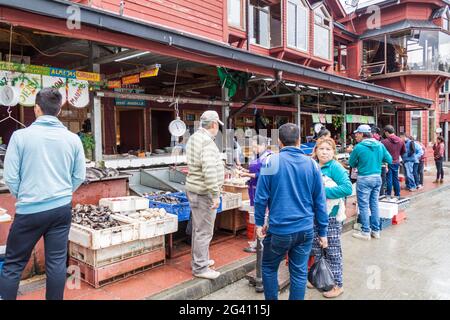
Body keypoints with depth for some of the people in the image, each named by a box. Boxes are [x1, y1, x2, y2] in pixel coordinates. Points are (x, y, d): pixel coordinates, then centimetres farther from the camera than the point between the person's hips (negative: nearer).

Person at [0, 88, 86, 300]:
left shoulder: (21, 136, -8)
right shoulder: (72, 139, -1)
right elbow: (79, 176, 4)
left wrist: (23, 197, 12)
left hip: (30, 210, -2)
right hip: (62, 208, 3)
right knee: (57, 262, 11)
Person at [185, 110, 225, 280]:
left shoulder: (194, 138, 11)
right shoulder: (207, 141, -20)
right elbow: (209, 170, -29)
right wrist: (215, 194, -24)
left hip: (194, 189, 10)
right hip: (203, 192, -10)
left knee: (199, 228, 20)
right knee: (204, 231, 0)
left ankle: (200, 259, 35)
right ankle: (200, 268, 10)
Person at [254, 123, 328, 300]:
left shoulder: (271, 162, -9)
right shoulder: (312, 164, 0)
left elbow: (261, 197, -8)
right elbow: (320, 201, 2)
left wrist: (259, 222, 4)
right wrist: (322, 231, 9)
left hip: (279, 229, -2)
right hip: (305, 229, 3)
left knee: (269, 268, 19)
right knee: (300, 272, 14)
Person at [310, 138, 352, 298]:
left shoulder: (335, 167, -14)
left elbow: (347, 188, -26)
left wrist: (323, 192, -25)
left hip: (331, 217, -7)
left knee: (332, 252, 6)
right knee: (316, 250, 18)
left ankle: (338, 285, 23)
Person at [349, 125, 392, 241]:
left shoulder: (359, 147, -14)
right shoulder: (380, 145, 1)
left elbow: (352, 164, -4)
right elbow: (389, 160, 6)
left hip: (364, 179, -6)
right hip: (377, 177, 6)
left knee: (363, 205, 3)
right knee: (374, 204, 14)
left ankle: (365, 232, 9)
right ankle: (376, 230, 22)